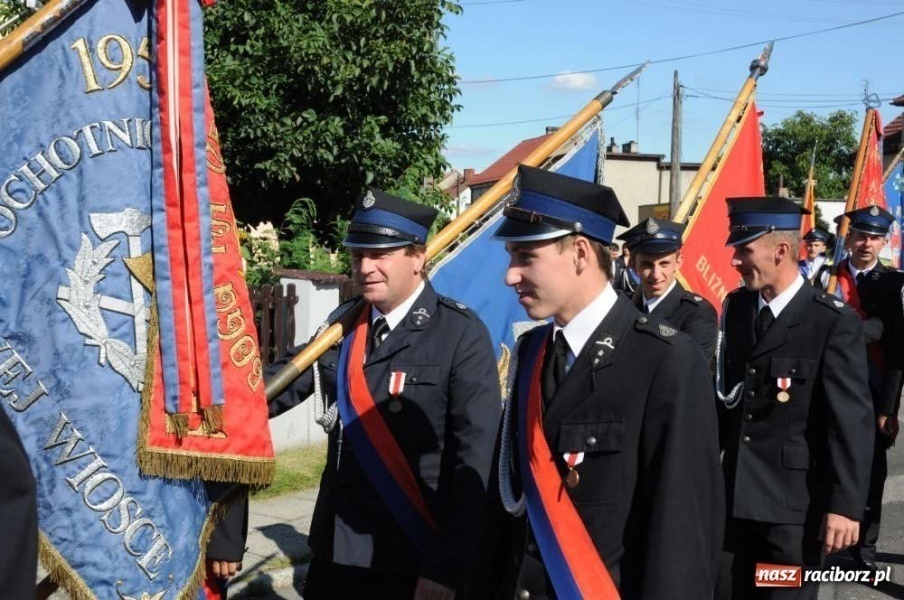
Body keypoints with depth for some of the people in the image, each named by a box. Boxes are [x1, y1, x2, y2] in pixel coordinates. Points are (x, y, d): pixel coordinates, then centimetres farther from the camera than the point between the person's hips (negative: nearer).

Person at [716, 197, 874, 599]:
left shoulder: (834, 322, -13)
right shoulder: (735, 307, 6)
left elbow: (852, 421, -14)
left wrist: (845, 505, -17)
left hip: (796, 501, -5)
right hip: (740, 494, 6)